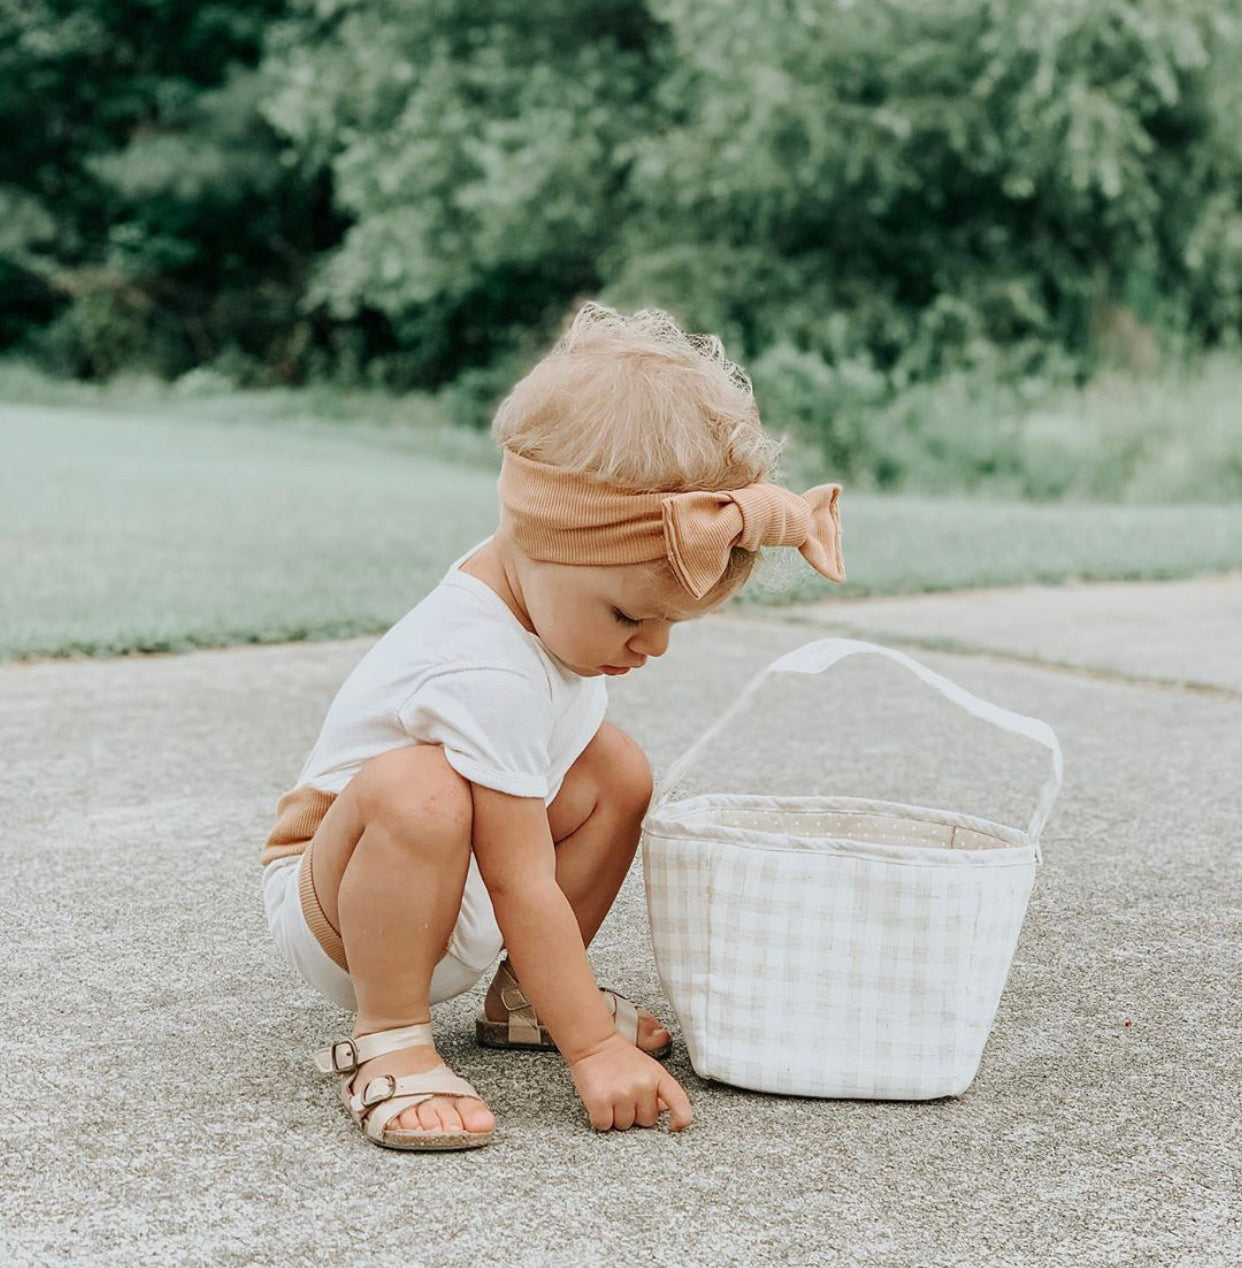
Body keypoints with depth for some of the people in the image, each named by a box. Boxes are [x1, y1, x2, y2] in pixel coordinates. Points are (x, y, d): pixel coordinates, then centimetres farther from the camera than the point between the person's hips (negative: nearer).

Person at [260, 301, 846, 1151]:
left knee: (617, 772, 2)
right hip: (332, 911, -10)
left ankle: (525, 998, 14)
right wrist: (593, 1051, -27)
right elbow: (524, 887, -32)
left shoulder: (553, 580, -9)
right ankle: (388, 1043, -22)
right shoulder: (487, 677, -36)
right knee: (418, 791, -40)